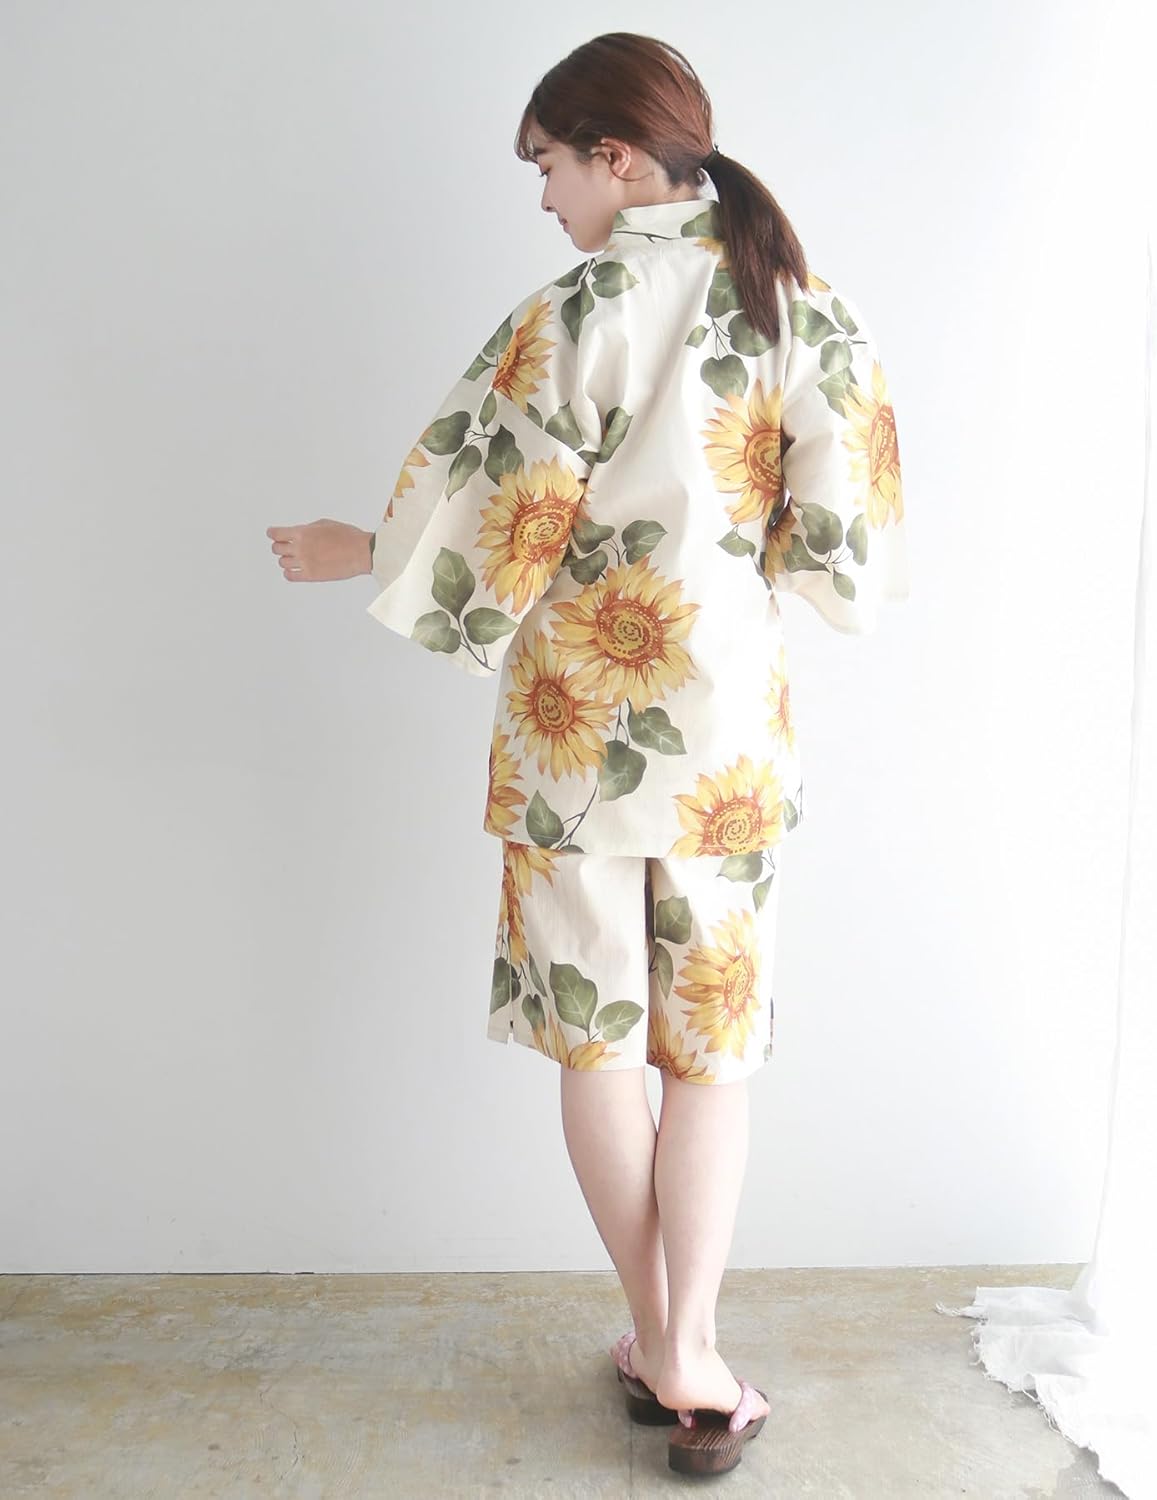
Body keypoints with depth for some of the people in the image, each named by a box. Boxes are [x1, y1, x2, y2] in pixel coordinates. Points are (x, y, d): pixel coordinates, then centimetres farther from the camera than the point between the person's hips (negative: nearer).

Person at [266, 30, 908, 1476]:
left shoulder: (572, 317, -10)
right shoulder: (809, 311, 0)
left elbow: (482, 538, -7)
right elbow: (845, 554, 0)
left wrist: (351, 552, 11)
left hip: (574, 725, -2)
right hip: (729, 724, 3)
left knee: (596, 1038, 12)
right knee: (709, 1047, 13)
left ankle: (655, 1340, 25)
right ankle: (692, 1358, 16)